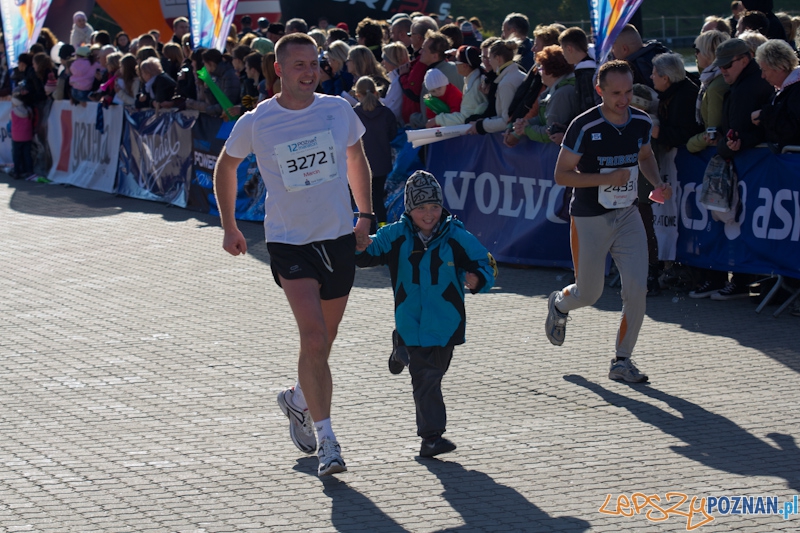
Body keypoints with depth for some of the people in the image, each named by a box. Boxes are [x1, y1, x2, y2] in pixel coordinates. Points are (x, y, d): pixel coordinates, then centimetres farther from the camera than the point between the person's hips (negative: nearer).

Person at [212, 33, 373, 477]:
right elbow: (225, 168, 12)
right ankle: (325, 437, -11)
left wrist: (365, 215, 13)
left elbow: (356, 159, 19)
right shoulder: (255, 123, -7)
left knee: (323, 343, 12)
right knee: (314, 339, -18)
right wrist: (229, 227, 15)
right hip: (289, 242, -3)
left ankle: (297, 399, 42)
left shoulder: (338, 110, 0)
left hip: (339, 239, 3)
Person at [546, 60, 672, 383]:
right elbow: (561, 175, -14)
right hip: (589, 220, -4)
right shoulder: (584, 127, -18)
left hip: (628, 216, 4)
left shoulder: (641, 122, -2)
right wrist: (608, 178, -24)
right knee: (589, 294, 8)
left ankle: (622, 361, 6)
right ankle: (559, 304, 45)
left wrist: (657, 183, 0)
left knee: (637, 289, -9)